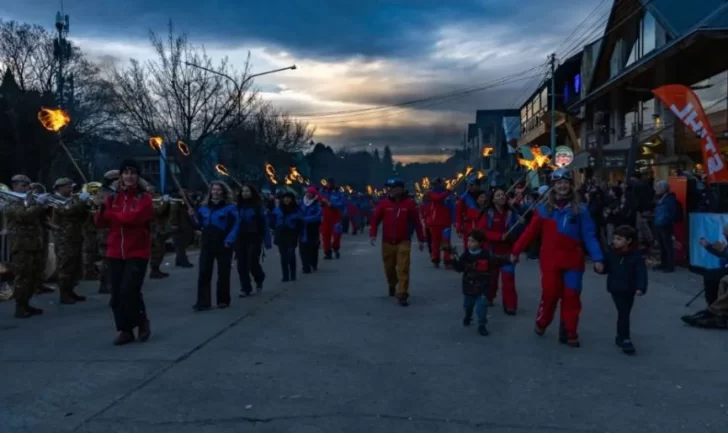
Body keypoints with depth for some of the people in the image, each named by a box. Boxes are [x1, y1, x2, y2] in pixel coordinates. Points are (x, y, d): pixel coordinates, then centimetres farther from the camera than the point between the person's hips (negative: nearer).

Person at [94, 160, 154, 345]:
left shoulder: (145, 198, -5)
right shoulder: (113, 197, 7)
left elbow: (131, 218, -21)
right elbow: (101, 223, 4)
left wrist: (108, 212, -10)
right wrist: (101, 207, -15)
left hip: (137, 253, -4)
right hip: (115, 253, 4)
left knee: (129, 291, -12)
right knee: (116, 294, 4)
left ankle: (142, 322, 13)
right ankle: (125, 330, 17)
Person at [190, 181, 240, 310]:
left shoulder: (230, 207, -3)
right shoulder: (204, 207, 12)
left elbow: (236, 225, -10)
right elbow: (200, 225, 16)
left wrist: (229, 240, -19)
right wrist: (193, 217, -3)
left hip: (223, 244, -4)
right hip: (207, 243, 4)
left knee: (223, 273, 5)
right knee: (204, 273, -1)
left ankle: (223, 300, 19)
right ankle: (203, 302, 2)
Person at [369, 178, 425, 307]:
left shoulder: (409, 203, -5)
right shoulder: (384, 203, -4)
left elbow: (416, 222, 0)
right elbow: (375, 219, -2)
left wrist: (421, 239, 3)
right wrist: (373, 234, -16)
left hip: (403, 242, -2)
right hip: (387, 242, 2)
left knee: (403, 269, -9)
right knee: (389, 267, 14)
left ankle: (402, 295, -5)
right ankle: (392, 285, 43)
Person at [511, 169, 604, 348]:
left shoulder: (580, 210, -2)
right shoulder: (543, 209, -2)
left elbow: (589, 236, -4)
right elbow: (530, 232, 0)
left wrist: (597, 258, -12)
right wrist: (516, 251, 1)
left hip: (573, 261, 1)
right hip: (550, 261, -1)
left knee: (571, 296, 4)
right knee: (550, 294, 4)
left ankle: (569, 334, 16)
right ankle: (541, 323, 29)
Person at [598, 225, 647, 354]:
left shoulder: (636, 256, -10)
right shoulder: (611, 253, -2)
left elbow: (642, 273, -16)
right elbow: (605, 268, 4)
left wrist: (641, 288, -28)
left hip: (629, 290, 0)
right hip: (616, 289, 0)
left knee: (624, 314, 14)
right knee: (623, 314, -5)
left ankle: (620, 337, 30)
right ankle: (625, 339, 0)